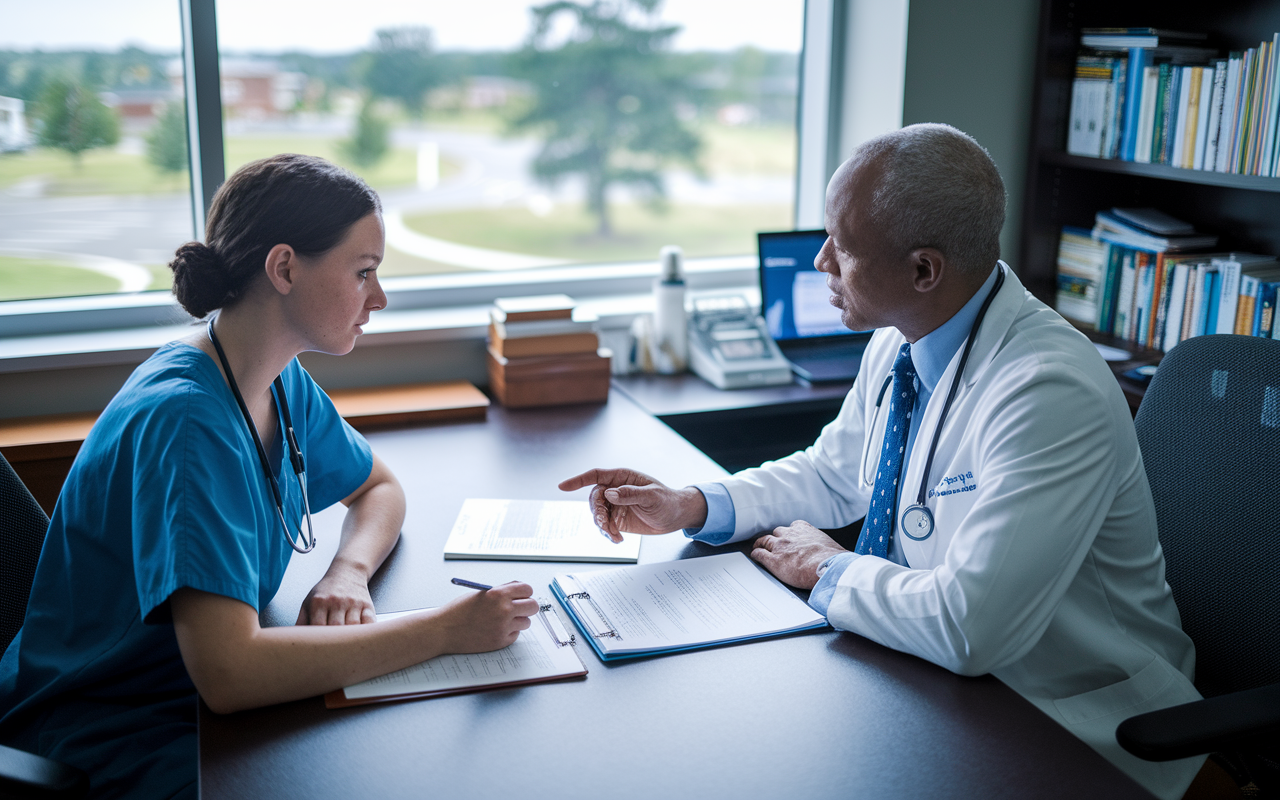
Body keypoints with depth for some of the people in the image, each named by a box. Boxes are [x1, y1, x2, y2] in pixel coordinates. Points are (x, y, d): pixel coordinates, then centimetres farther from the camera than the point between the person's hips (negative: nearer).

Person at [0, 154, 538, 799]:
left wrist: (349, 570, -11)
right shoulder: (186, 420, -28)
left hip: (204, 702, 7)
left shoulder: (283, 382, -2)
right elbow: (228, 673, -35)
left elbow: (378, 489, 12)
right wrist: (447, 630, -30)